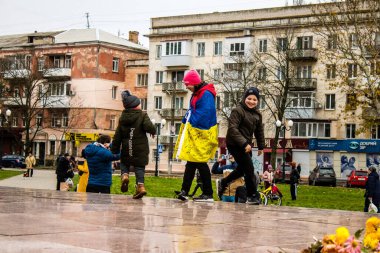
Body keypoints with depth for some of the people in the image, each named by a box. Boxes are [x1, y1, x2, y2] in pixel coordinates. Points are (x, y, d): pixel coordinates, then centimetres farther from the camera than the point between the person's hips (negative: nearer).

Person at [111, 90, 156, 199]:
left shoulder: (122, 118, 7)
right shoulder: (142, 115, -6)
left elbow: (117, 136, 9)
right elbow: (149, 127, -22)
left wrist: (114, 150, 14)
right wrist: (153, 131, 2)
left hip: (126, 149, 3)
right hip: (140, 149, -3)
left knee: (124, 163, 21)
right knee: (139, 167, 5)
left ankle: (125, 175, -8)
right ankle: (140, 185, -10)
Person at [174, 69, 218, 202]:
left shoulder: (206, 94, -15)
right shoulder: (196, 94, 16)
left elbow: (205, 113, -23)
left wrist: (191, 122, -19)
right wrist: (186, 121, 7)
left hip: (201, 134, -9)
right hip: (193, 133, 10)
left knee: (199, 162, -4)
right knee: (191, 162, 8)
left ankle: (208, 194, 4)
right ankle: (184, 191, 9)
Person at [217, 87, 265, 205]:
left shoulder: (257, 115, 11)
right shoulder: (237, 111, -15)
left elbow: (259, 131, 19)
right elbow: (233, 129, -23)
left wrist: (261, 146, 17)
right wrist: (244, 144, -28)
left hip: (246, 145, 9)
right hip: (235, 144, -9)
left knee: (242, 168, 19)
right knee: (249, 168, -10)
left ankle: (223, 183, 39)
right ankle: (252, 195, 0)